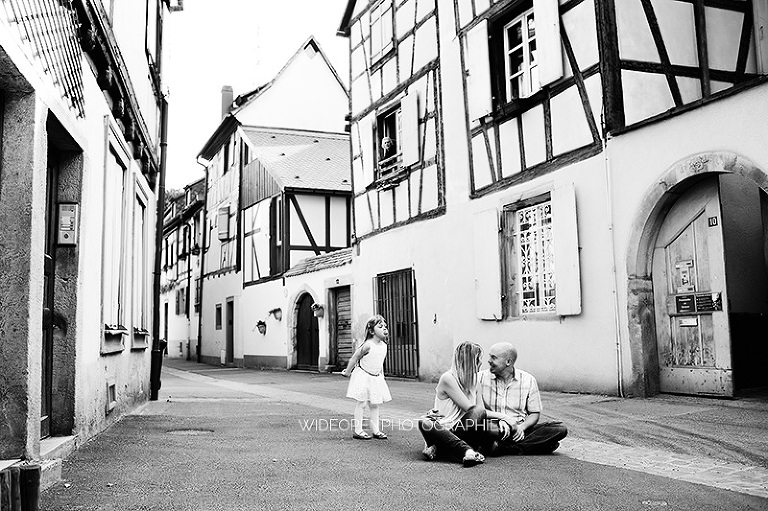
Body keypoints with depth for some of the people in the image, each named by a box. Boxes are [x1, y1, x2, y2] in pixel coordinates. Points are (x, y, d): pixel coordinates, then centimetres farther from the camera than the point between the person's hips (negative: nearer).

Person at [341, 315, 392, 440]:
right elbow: (354, 358, -12)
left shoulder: (384, 345, 2)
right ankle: (357, 431, 4)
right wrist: (348, 372, -4)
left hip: (376, 378, 7)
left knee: (374, 405, 10)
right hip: (363, 376, -7)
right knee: (362, 403, -3)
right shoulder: (368, 345, -20)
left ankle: (376, 430, 17)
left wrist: (381, 374, 15)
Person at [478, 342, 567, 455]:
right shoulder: (481, 378, 1)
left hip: (519, 430, 3)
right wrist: (501, 416, -17)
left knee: (560, 429, -20)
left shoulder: (528, 380, 5)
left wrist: (522, 427, -12)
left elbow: (534, 414, 8)